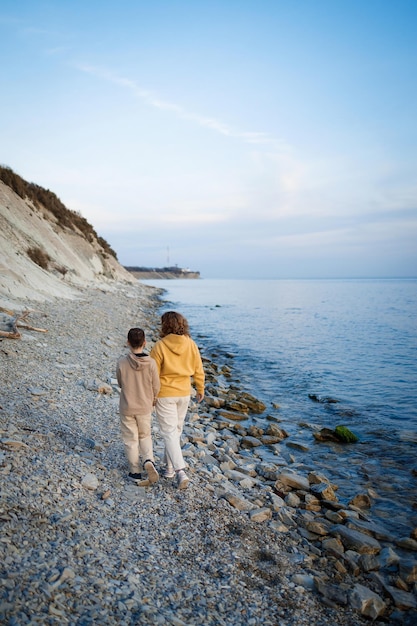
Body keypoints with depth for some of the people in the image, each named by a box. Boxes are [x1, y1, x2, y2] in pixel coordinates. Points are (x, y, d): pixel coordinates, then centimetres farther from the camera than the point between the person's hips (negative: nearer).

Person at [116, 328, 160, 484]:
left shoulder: (122, 362, -16)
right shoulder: (151, 363, -15)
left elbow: (120, 384, -1)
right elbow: (156, 387, -6)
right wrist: (152, 401, 14)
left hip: (127, 408, -1)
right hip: (145, 408, 1)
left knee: (130, 439, 13)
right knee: (145, 436, 21)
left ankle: (135, 471, 20)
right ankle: (149, 460, 0)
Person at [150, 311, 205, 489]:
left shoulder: (160, 346, -16)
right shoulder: (190, 344, -4)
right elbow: (198, 370, 3)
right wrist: (200, 389, 16)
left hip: (164, 395, -4)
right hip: (184, 393, 4)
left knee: (169, 432, 1)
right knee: (176, 429, 18)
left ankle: (180, 471, -10)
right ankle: (170, 467, 29)